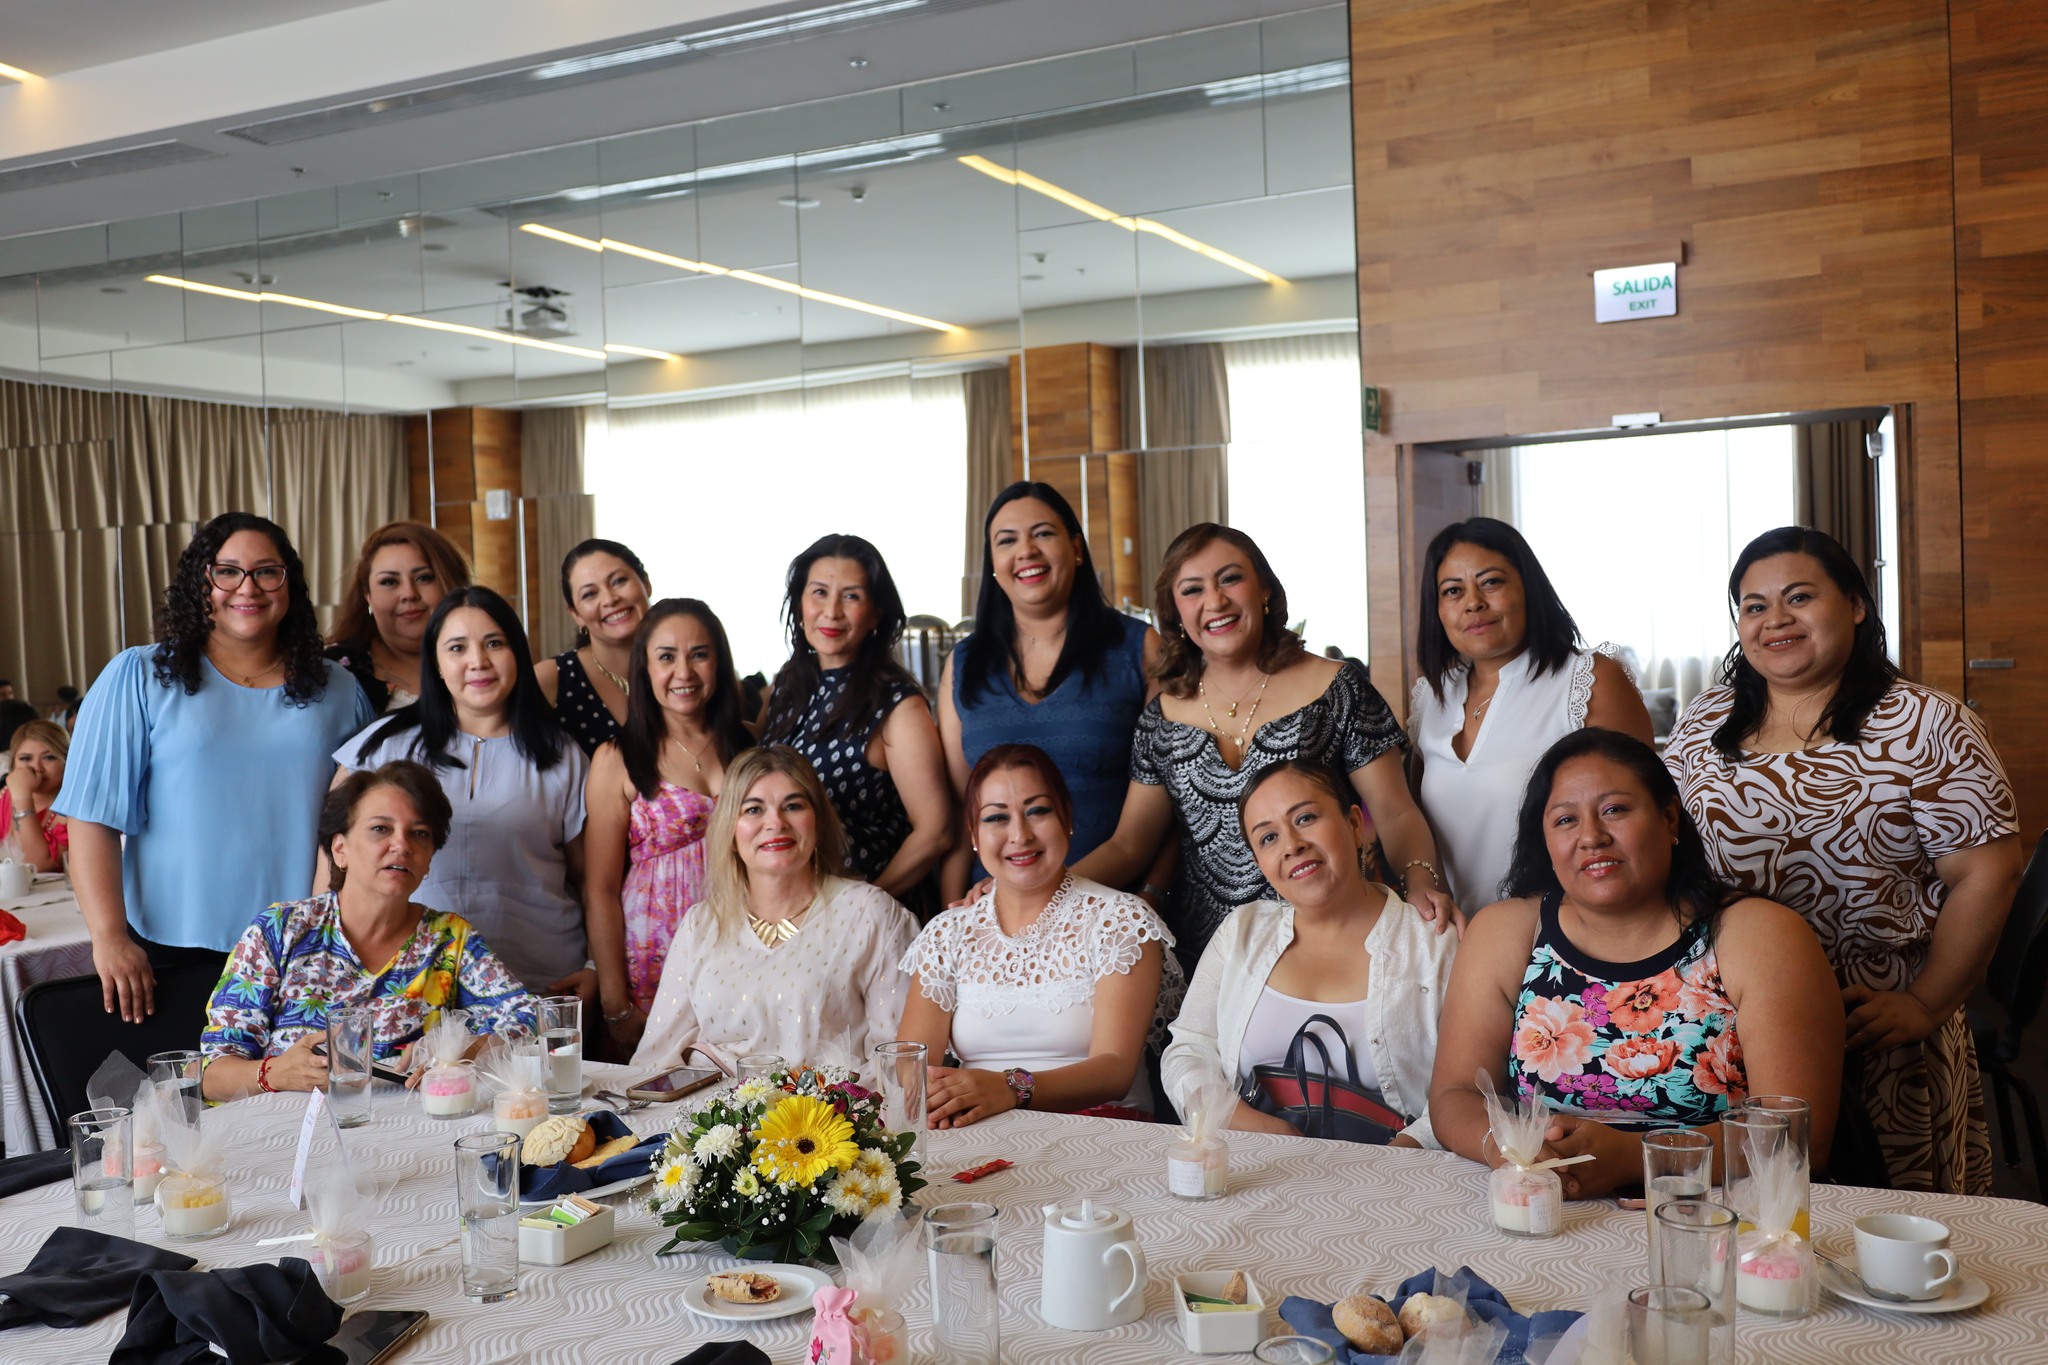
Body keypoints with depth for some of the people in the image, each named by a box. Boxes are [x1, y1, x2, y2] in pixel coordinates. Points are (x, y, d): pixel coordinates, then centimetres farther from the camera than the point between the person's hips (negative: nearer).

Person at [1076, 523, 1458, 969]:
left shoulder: (1338, 689, -2)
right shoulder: (1164, 715, 7)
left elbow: (1395, 814, -2)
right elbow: (1127, 846, 8)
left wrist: (1421, 880, -23)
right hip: (1198, 956, 3)